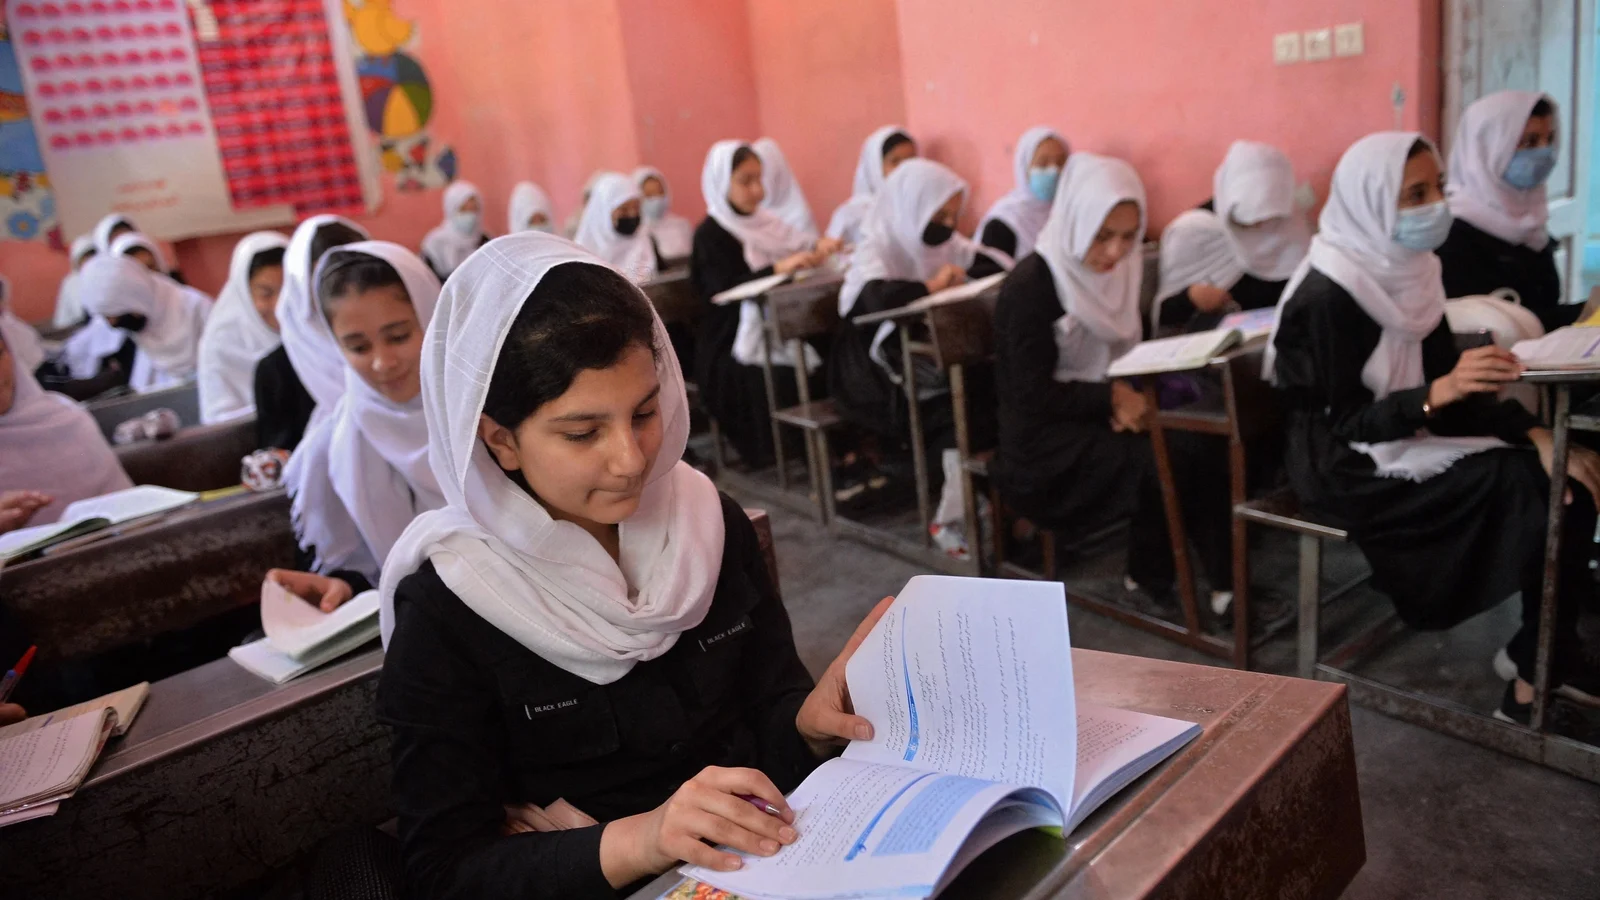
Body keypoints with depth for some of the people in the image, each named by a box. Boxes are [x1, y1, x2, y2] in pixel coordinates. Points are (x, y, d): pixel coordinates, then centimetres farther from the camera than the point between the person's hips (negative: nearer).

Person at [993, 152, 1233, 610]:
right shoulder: (1030, 286, -17)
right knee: (1163, 461, -24)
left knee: (1201, 442, -17)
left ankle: (1226, 577, -9)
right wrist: (1113, 396, -18)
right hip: (1045, 440, -7)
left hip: (1095, 417, 7)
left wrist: (1125, 399, -10)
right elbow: (1034, 395, -17)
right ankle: (1147, 582, -2)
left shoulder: (1113, 270, 6)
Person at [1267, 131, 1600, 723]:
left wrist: (1537, 434, -10)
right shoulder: (1328, 297, -21)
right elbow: (1343, 424, -21)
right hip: (1348, 469, -8)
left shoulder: (1409, 269, 3)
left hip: (1408, 438, 8)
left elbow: (1451, 383, 3)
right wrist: (1437, 394, -35)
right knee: (1526, 484, -18)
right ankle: (1537, 667, -1)